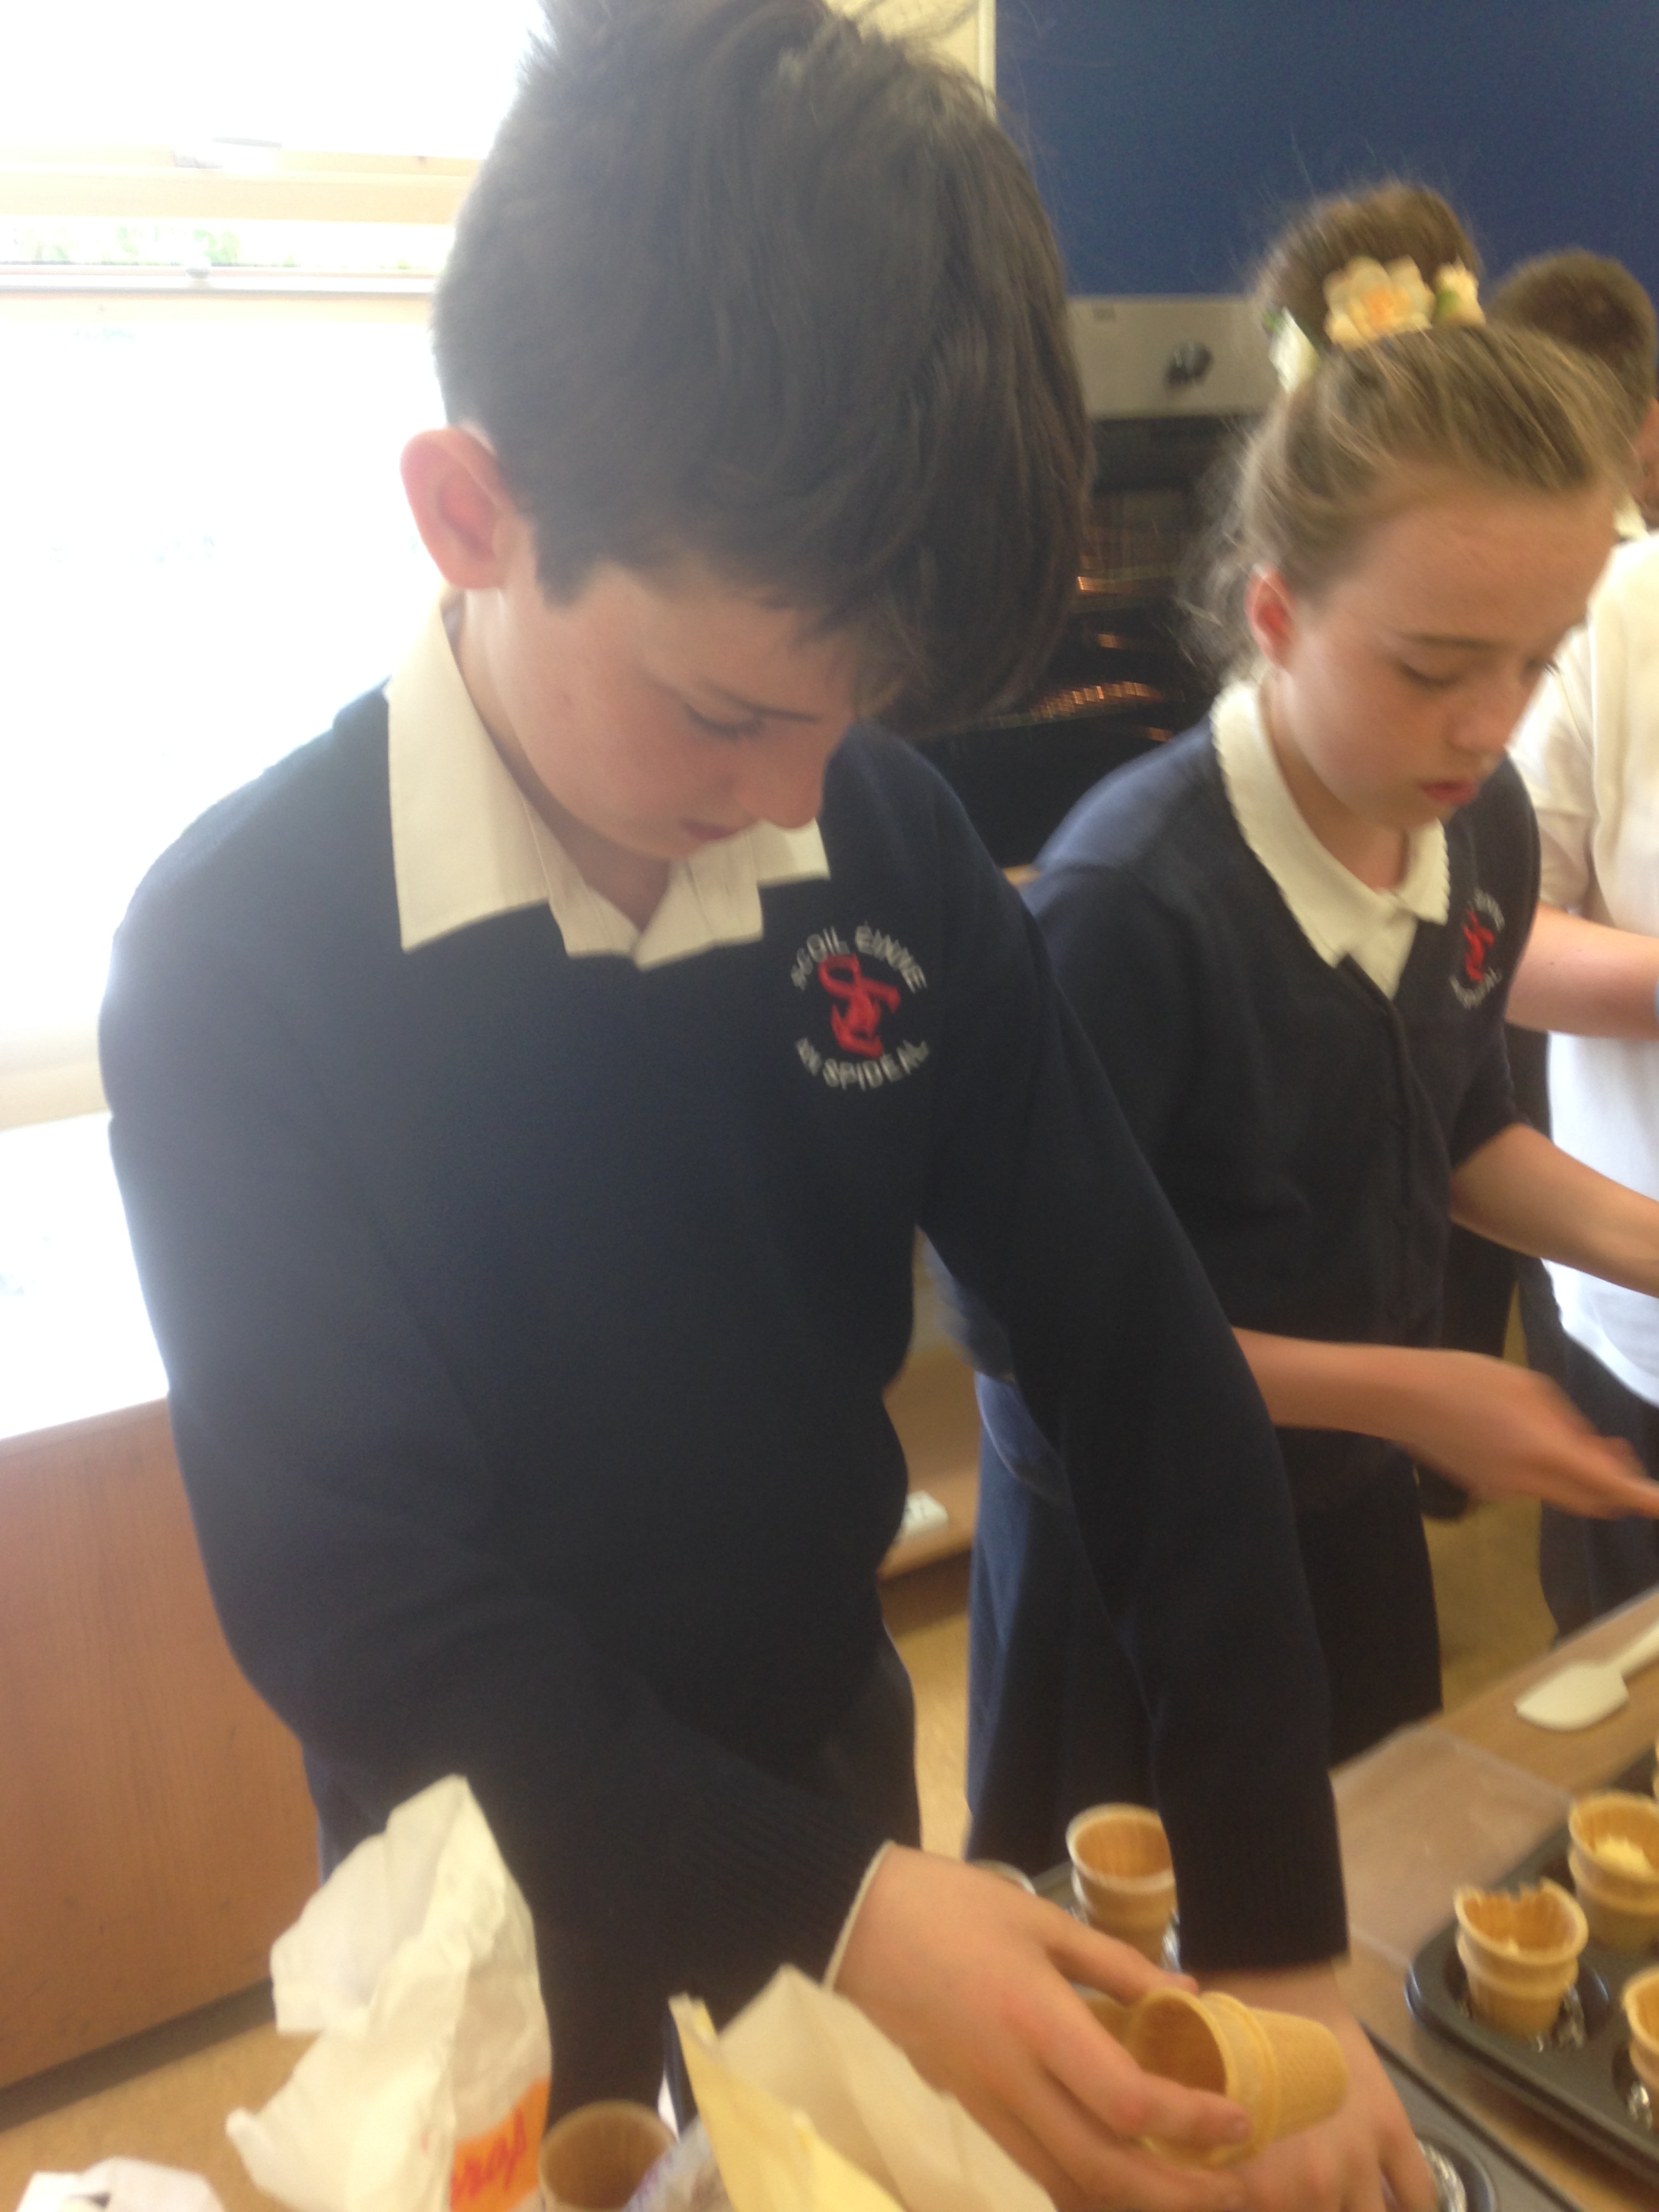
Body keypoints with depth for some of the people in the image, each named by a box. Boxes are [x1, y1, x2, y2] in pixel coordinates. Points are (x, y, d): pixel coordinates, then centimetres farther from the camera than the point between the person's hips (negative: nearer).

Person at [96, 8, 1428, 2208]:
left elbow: (1149, 1369, -12)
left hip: (838, 1749, 4)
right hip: (511, 1872, -3)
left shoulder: (893, 844, -14)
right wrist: (833, 1914, -31)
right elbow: (354, 1608, -22)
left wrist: (1278, 1944, -13)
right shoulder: (240, 955, -23)